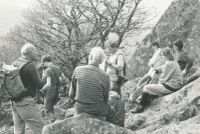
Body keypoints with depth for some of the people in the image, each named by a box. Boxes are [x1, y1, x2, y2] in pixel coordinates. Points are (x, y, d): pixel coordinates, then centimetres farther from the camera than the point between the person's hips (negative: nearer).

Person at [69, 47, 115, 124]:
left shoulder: (78, 70, -13)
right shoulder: (105, 76, -16)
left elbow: (71, 95, -6)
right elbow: (105, 99, -5)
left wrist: (80, 100, 11)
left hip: (80, 109, 2)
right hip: (96, 109, -2)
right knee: (111, 112, 31)